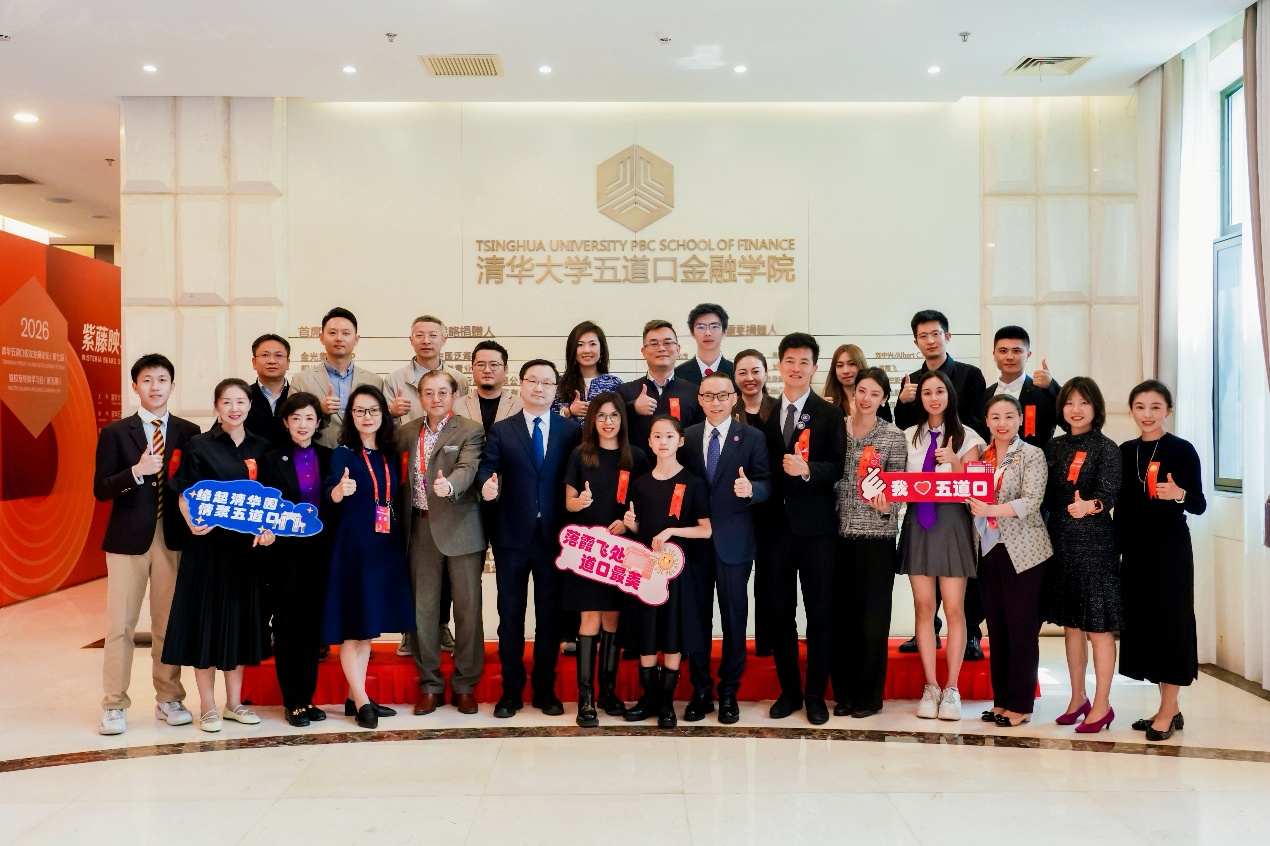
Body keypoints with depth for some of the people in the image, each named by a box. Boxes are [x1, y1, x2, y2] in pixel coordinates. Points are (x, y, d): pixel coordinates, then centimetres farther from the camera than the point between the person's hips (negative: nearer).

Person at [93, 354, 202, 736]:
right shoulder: (115, 432, 3)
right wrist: (137, 472, -19)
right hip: (128, 539, -1)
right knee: (120, 625, 2)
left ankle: (169, 700, 19)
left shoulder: (188, 432, 6)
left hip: (174, 538, 1)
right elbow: (100, 490, -3)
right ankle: (114, 706, 12)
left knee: (169, 622, 8)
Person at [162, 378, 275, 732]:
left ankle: (234, 702, 22)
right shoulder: (200, 446, -2)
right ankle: (207, 707, 13)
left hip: (248, 547, 4)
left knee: (242, 619, 10)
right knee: (207, 618, 1)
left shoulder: (261, 448, 8)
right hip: (209, 544, -4)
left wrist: (269, 527, -6)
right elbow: (185, 496, -5)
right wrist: (193, 523, -24)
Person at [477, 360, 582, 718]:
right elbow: (487, 467, -4)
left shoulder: (572, 431, 4)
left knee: (549, 615, 9)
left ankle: (545, 689, 22)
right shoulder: (500, 431, 6)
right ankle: (511, 690, 20)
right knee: (511, 615, 8)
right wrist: (487, 484, -27)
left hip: (554, 537, 0)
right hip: (512, 537, 0)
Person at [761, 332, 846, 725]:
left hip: (817, 526, -3)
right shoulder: (764, 413, 10)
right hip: (777, 525, 3)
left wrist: (807, 469, -25)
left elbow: (836, 467, -8)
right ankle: (788, 690, 22)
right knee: (780, 612, 9)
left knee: (819, 612, 4)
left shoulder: (830, 414, 1)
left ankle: (816, 693, 16)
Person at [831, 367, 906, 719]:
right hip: (840, 532, 2)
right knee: (842, 612, 8)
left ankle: (869, 695, 16)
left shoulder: (893, 436, 0)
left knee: (873, 614, 3)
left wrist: (887, 506, -20)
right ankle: (844, 691, 20)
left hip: (877, 534, -2)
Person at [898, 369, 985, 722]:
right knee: (923, 607, 3)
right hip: (917, 523, 2)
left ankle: (951, 689, 6)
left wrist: (954, 461, -18)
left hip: (952, 523, -2)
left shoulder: (967, 437, 4)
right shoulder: (909, 436, 12)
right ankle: (930, 687, 11)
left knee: (954, 609, -3)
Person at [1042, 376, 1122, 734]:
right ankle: (1078, 698, 25)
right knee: (1070, 624, 13)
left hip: (1095, 541, -5)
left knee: (1098, 626, -1)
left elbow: (1109, 493, -19)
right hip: (1060, 540, 6)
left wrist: (1090, 506, -38)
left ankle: (1101, 705, 9)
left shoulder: (1106, 448, -6)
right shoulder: (1055, 446, 10)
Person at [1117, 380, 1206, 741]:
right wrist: (1116, 547, 10)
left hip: (1170, 548, -5)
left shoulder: (1182, 450, -6)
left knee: (1170, 622, -1)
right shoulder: (1126, 451, 8)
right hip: (1135, 548, 5)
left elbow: (1199, 504, -8)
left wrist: (1179, 494, -29)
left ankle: (1166, 713, 8)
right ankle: (1170, 708, 21)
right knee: (1142, 623, 8)